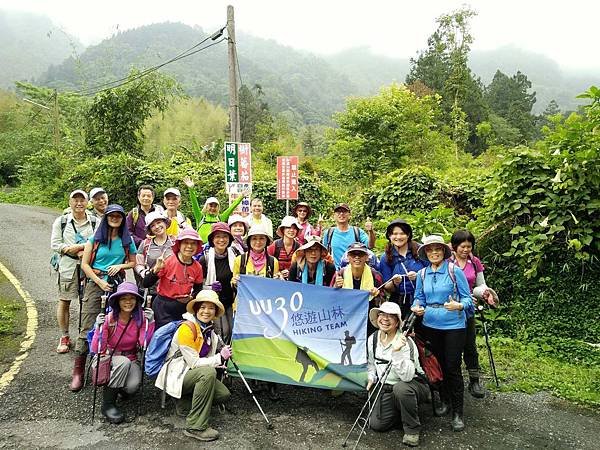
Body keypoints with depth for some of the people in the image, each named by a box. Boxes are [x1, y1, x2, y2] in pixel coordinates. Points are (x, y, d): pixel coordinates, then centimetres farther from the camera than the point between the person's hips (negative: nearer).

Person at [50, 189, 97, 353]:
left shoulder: (95, 221, 5)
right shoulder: (61, 221, 6)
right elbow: (55, 244, 1)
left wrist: (80, 247, -14)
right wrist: (76, 250, -12)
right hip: (67, 266, 0)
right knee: (64, 301, 5)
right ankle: (64, 337, 19)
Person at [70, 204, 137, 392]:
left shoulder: (127, 240, 10)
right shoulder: (95, 238, 5)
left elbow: (133, 262, 18)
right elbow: (85, 264, 2)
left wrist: (120, 266, -2)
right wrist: (100, 282, -8)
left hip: (117, 284, 2)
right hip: (95, 283, -1)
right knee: (87, 328, -5)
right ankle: (78, 372, 0)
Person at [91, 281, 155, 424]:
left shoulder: (140, 318, -9)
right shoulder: (109, 318, -16)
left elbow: (144, 344, -19)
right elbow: (97, 349, -18)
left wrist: (149, 322, -23)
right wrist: (100, 327, -31)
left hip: (130, 360, 2)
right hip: (107, 358, -1)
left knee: (133, 386, -29)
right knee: (124, 362, -36)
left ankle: (121, 388, 11)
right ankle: (108, 404, -17)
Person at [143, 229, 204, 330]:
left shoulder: (198, 267, -2)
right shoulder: (167, 261, -14)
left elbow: (198, 288, 15)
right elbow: (146, 284, -14)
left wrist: (191, 297, -5)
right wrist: (157, 269, -29)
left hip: (184, 307, 4)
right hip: (163, 306, -3)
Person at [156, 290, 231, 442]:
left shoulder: (210, 330, 5)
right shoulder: (187, 328, -19)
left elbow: (207, 360, 8)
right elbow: (193, 363, -21)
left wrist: (221, 360, -11)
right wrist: (220, 358, -17)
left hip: (193, 373, 8)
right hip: (176, 374, -8)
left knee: (223, 394, -11)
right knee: (208, 372, -33)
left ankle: (185, 403, 11)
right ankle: (196, 427, -26)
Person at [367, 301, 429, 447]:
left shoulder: (405, 342, -23)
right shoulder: (372, 340, -3)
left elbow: (407, 376, -35)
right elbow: (371, 363, 17)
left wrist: (397, 352, -45)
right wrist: (371, 378, 0)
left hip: (415, 385, -5)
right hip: (387, 388, 5)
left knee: (400, 388, -39)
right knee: (376, 424, -9)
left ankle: (412, 429, -14)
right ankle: (400, 411, 21)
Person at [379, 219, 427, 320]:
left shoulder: (420, 251, 2)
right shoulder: (385, 258, 5)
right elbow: (387, 288, 6)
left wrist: (418, 276, -12)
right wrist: (395, 283, -14)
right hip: (399, 304, 1)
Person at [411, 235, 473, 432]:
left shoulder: (455, 271, -9)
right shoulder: (422, 274, 4)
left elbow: (467, 298, -8)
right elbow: (419, 298, 9)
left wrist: (459, 306, -29)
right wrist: (417, 307, -12)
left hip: (454, 325, -4)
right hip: (430, 325, 4)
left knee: (453, 367, -2)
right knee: (438, 364, 15)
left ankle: (457, 412, 10)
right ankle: (444, 400, 35)